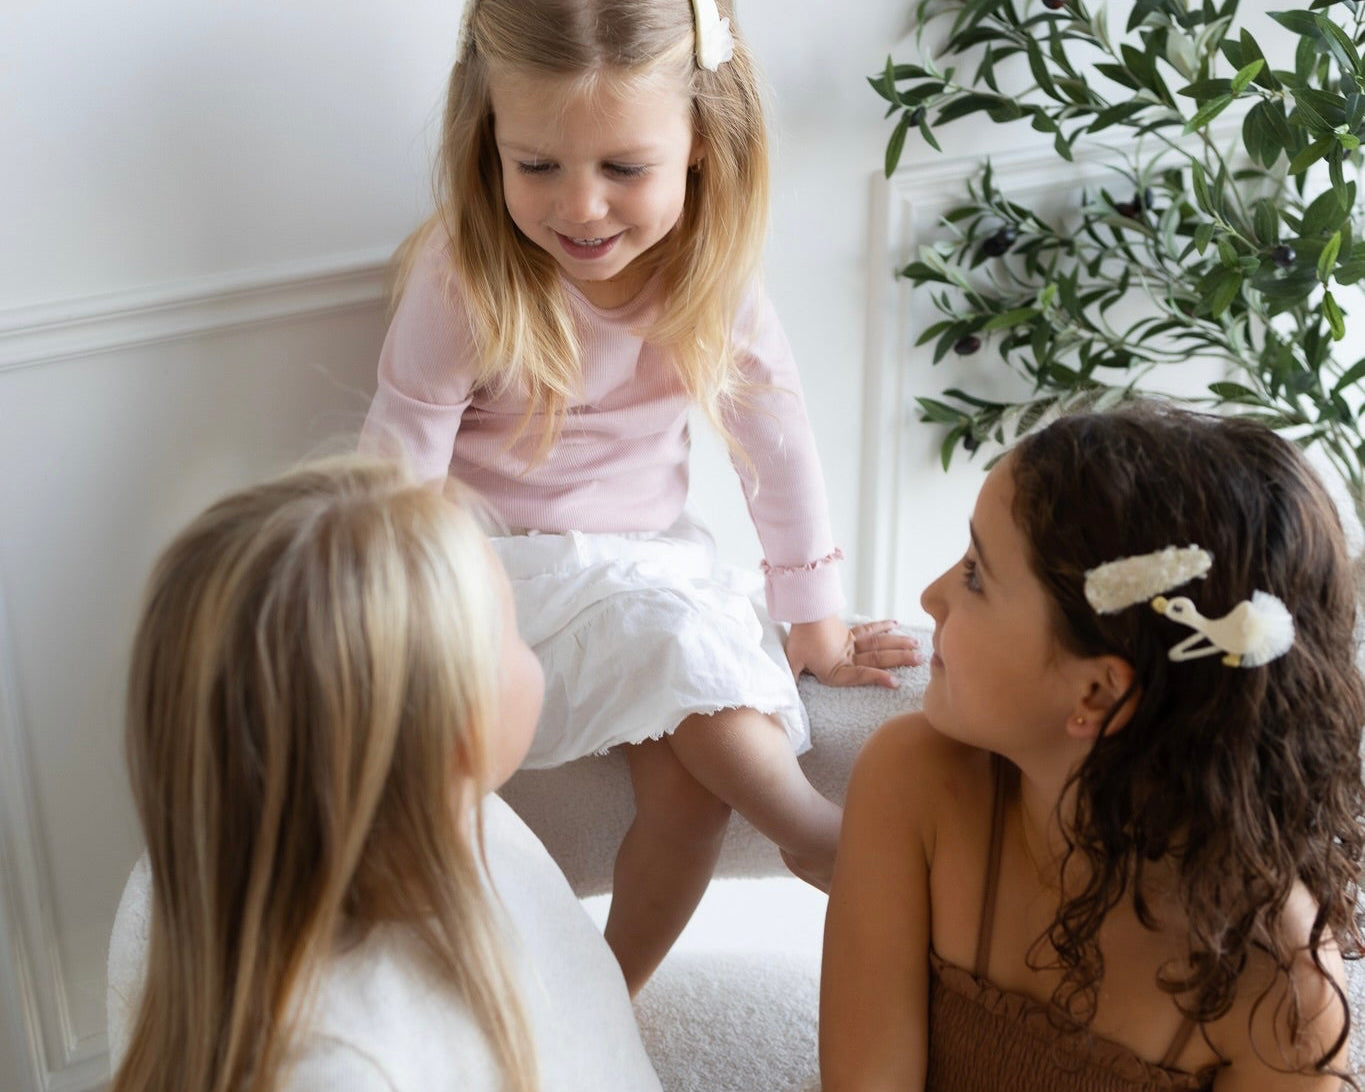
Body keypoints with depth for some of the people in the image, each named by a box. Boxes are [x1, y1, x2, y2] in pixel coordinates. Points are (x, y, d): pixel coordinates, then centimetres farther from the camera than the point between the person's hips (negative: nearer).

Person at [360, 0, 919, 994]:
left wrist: (817, 622, 6)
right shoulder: (465, 276, -21)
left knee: (690, 779, -17)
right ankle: (814, 832, -8)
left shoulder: (710, 259, -11)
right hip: (513, 567, -3)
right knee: (677, 635, -31)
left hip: (655, 550, 3)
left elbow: (773, 428, 1)